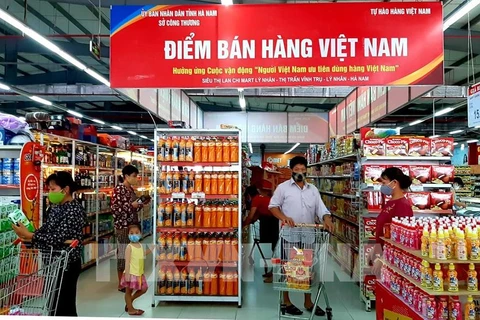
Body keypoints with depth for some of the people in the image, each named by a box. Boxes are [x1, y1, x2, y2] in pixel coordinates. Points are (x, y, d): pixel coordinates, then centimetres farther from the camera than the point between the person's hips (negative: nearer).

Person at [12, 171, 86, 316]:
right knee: (53, 303, 19)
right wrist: (26, 237, -7)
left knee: (64, 306, 4)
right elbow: (45, 229, 10)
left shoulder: (74, 210, -21)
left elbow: (57, 238, -25)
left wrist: (28, 235, -22)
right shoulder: (55, 207, 8)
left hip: (67, 263, -9)